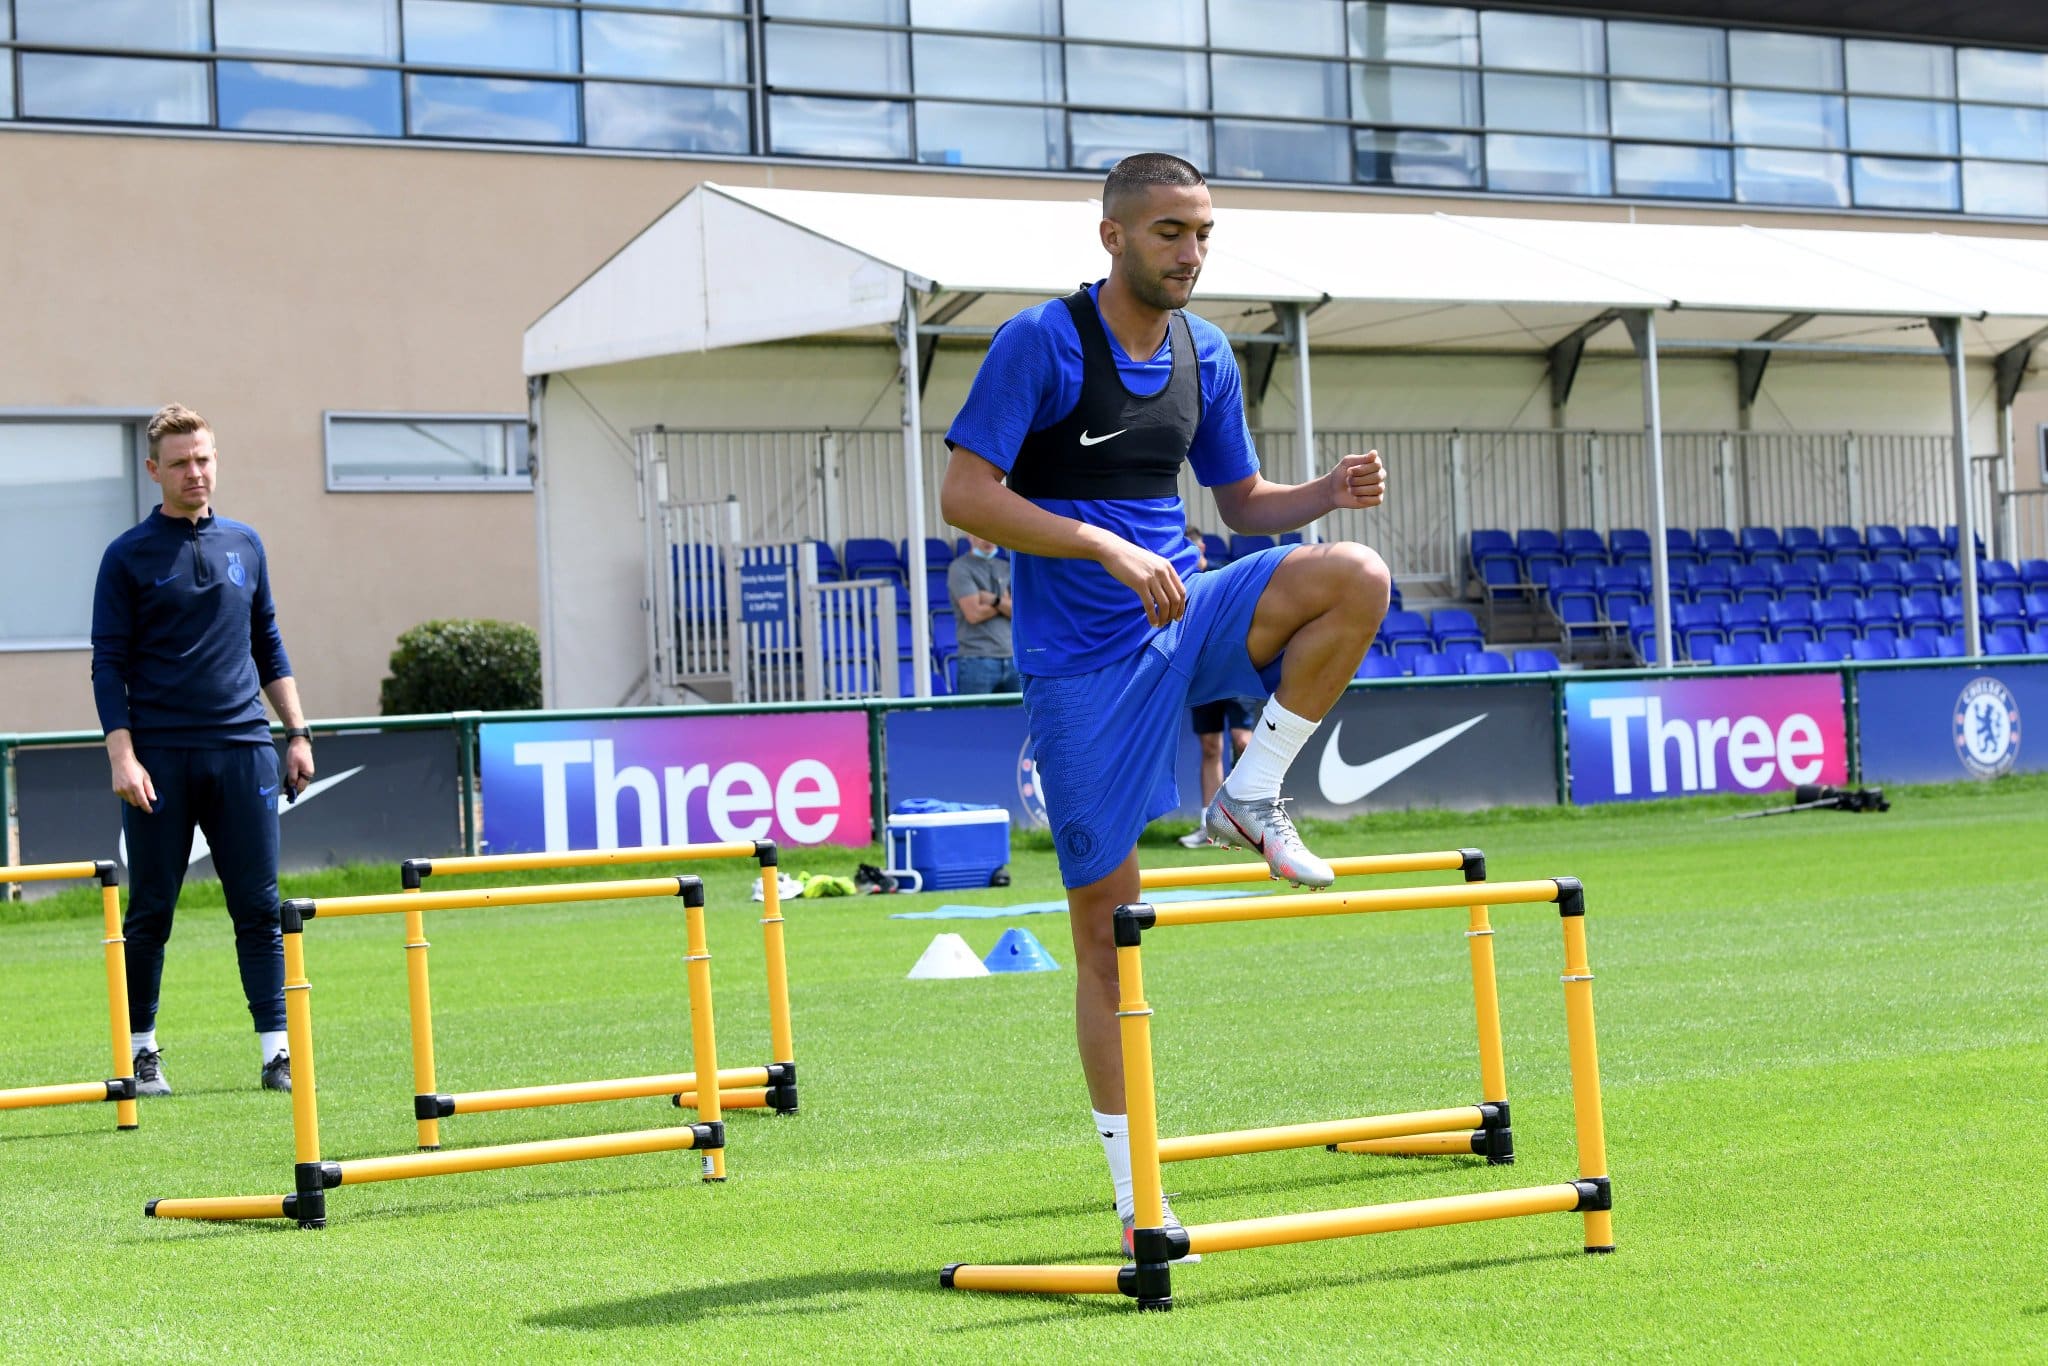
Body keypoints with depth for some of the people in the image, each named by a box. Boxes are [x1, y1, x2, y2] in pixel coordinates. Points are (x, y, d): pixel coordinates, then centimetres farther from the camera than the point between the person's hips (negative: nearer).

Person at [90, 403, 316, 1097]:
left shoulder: (244, 545, 12)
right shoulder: (128, 557, 0)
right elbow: (109, 665, -2)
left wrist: (297, 733, 12)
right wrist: (122, 755, -11)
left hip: (243, 752, 3)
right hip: (160, 759, -3)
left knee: (259, 909, 0)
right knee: (150, 912, 4)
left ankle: (277, 1052, 1)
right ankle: (141, 1051, 14)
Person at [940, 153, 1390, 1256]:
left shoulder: (1204, 355, 8)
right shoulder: (1039, 344, -10)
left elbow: (1243, 502, 18)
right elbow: (965, 497, -15)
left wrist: (1330, 492, -3)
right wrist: (1109, 547, -24)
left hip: (1187, 622, 5)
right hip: (1080, 662, -5)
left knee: (1355, 578, -24)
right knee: (1105, 930, -3)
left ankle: (1251, 796, -6)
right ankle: (1135, 1189, 7)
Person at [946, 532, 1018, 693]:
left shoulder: (1006, 568, 15)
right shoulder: (960, 568, -2)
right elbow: (974, 613, -11)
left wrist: (995, 601, -9)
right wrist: (1005, 603, 2)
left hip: (1012, 659, 5)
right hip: (978, 660, -5)